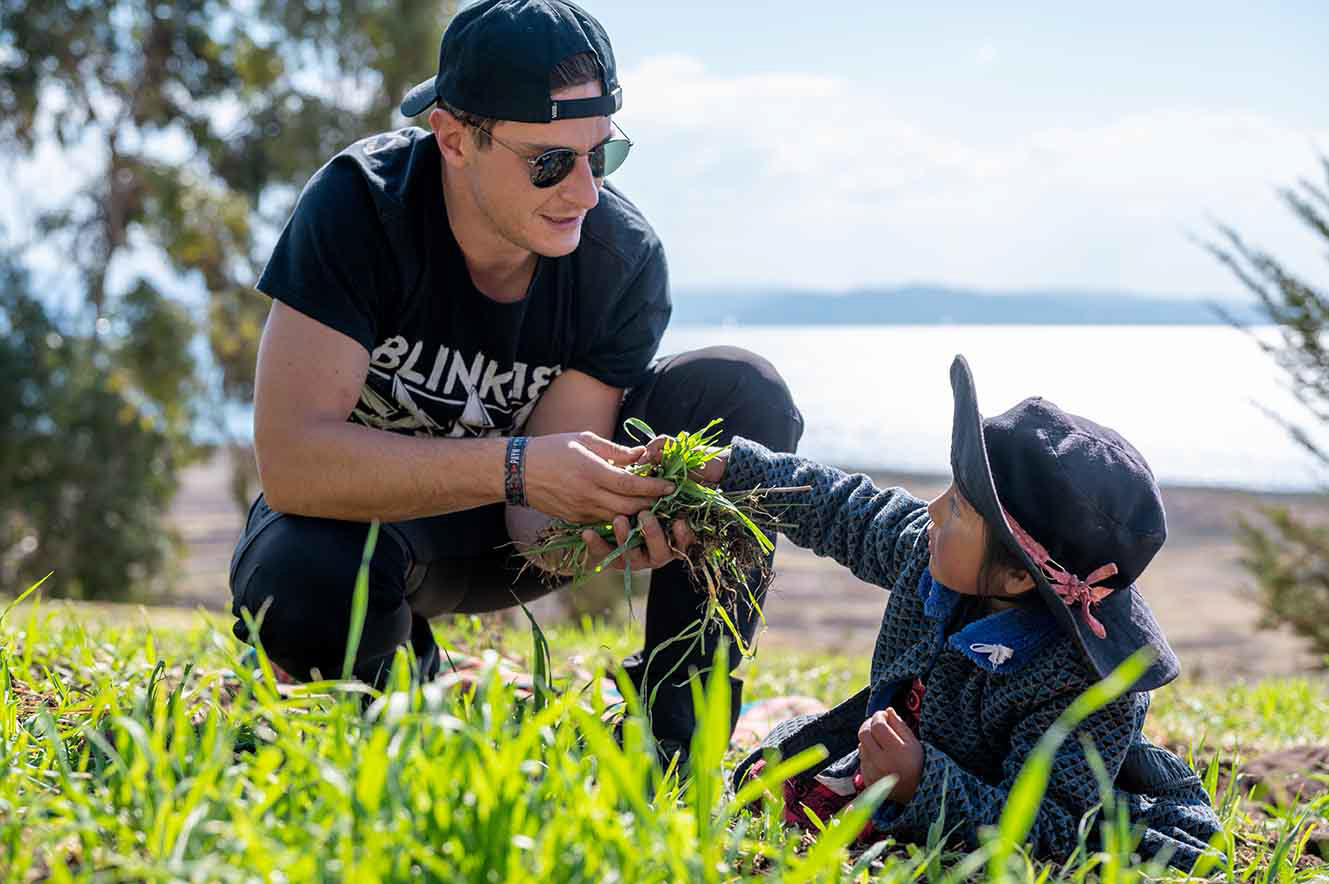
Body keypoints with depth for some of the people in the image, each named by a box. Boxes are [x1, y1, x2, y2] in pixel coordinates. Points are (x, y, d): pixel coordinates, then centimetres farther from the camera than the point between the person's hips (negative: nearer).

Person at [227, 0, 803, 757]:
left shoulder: (625, 256, -20)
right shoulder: (361, 202, -28)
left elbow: (541, 505, -21)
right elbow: (291, 458, -36)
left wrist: (605, 509, -46)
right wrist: (517, 467, -47)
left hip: (505, 533, 3)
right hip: (365, 507, -2)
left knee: (740, 393, -19)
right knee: (301, 583, -40)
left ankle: (672, 731, -11)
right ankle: (391, 680, -1)